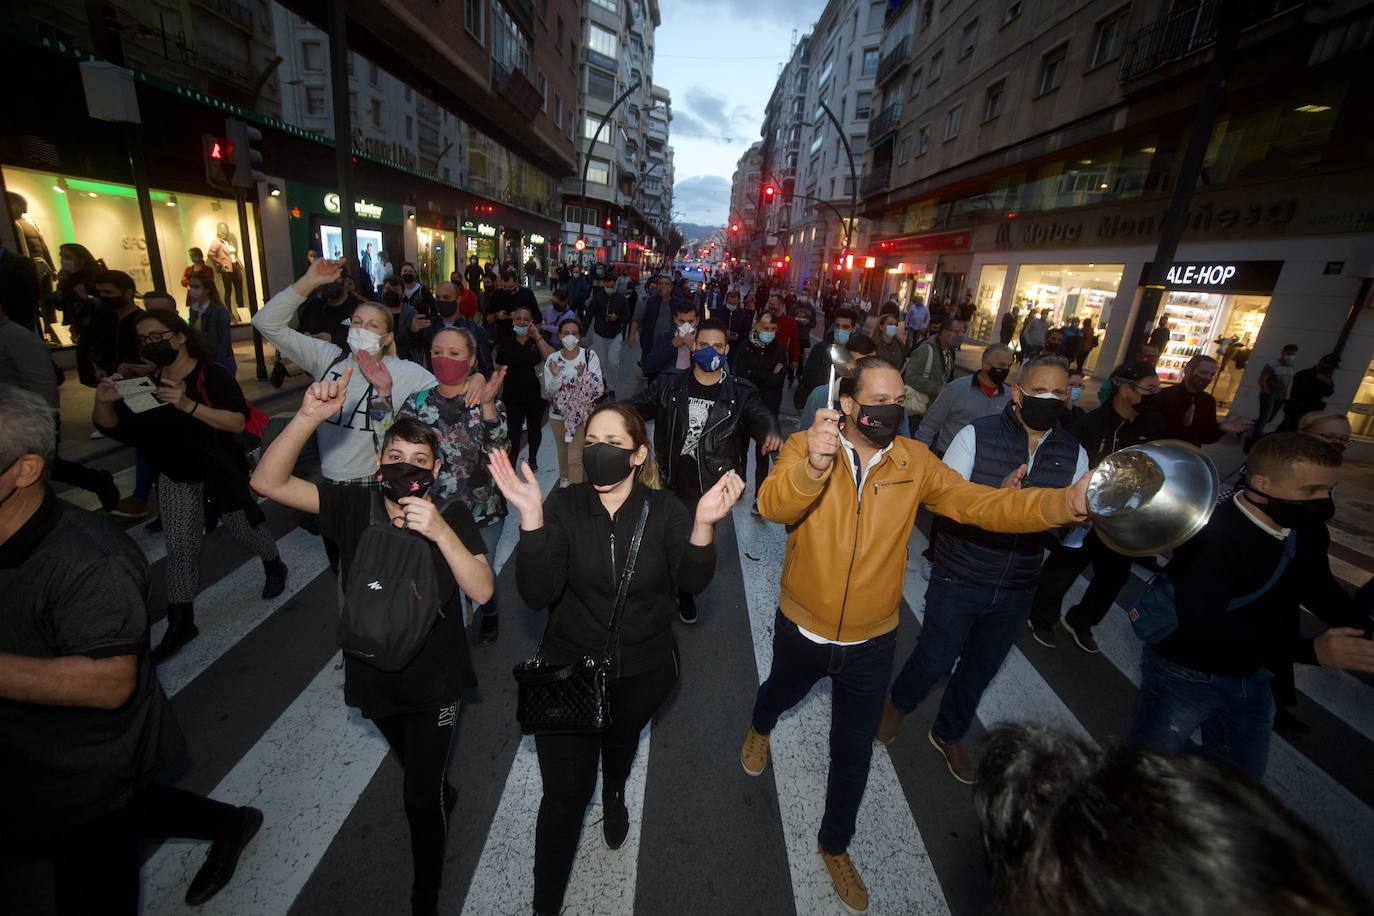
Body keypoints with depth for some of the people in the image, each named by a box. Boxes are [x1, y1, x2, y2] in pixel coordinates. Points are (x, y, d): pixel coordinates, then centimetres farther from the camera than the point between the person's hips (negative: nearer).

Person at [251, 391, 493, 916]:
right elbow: (267, 482, -23)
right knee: (416, 767, 30)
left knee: (420, 797, 8)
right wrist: (309, 418, -37)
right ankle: (442, 794, 64)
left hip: (434, 681, -3)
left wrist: (440, 531, -43)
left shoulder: (452, 516, -19)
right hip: (373, 676, 3)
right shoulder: (353, 507, -13)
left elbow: (481, 591, -30)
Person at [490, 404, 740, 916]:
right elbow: (538, 594, -25)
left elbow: (693, 581, -21)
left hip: (643, 671, 2)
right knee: (565, 792, 3)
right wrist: (531, 516, -38)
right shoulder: (562, 507, -17)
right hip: (569, 668, -2)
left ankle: (614, 795, 67)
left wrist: (703, 524, -40)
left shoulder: (663, 511, -13)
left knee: (621, 739, 31)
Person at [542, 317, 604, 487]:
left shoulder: (589, 355, -12)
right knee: (562, 452, 23)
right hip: (558, 414, 3)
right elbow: (550, 392, -9)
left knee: (575, 458, -7)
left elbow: (598, 388, -16)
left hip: (581, 414, -3)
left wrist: (582, 375, -33)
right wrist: (556, 376, -28)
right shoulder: (552, 359, -7)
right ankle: (564, 479, 49)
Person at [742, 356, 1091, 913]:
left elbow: (978, 504, -15)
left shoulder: (915, 461, -11)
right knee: (781, 693, 30)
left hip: (871, 643, 2)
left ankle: (834, 845, 47)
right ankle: (759, 730, 68)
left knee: (854, 752, 19)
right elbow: (772, 506, -36)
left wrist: (1064, 503, -30)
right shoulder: (805, 448, -19)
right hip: (802, 629, -1)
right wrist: (812, 466, -56)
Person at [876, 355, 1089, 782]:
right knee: (935, 659, 10)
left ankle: (949, 734, 48)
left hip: (1017, 590, 4)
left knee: (981, 670, 21)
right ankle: (898, 703, 44)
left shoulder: (1074, 453, -1)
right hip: (958, 580, -4)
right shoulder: (977, 435, -13)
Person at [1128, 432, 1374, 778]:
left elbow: (1320, 589, 14)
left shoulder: (1308, 532, -5)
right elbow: (1202, 628, -37)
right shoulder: (1212, 535, -32)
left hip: (1252, 676, 8)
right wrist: (1312, 650, -38)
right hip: (1186, 675, -8)